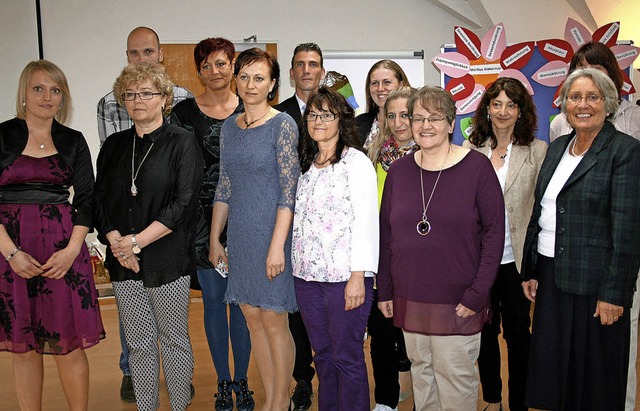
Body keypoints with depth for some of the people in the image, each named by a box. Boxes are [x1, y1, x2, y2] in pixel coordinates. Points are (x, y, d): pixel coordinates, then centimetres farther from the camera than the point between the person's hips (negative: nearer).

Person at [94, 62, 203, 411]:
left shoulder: (182, 143, -3)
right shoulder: (114, 145, 12)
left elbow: (183, 203, -12)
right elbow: (100, 199, 8)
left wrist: (137, 241, -15)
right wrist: (116, 241, -8)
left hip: (168, 259, -4)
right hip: (123, 262, 4)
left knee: (174, 339, 6)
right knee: (138, 342, 11)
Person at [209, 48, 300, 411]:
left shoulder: (283, 125, -8)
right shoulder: (230, 127, 10)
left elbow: (289, 190, -13)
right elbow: (224, 187, 13)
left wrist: (277, 245, -18)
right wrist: (215, 238, 12)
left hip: (271, 231, -6)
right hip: (240, 234, 6)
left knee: (274, 319, 2)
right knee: (253, 317, 11)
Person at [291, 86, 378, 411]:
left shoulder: (355, 162, -5)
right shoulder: (308, 164, 15)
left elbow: (366, 220, -11)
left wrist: (358, 275, -17)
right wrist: (299, 267, 10)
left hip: (344, 276, -6)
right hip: (306, 275, 6)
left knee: (347, 357, 2)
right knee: (322, 354, 15)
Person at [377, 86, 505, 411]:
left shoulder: (477, 167, -7)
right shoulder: (399, 170, 5)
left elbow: (494, 233, -7)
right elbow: (386, 234, 10)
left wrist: (477, 294, -12)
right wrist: (384, 290, 8)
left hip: (457, 301, -3)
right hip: (409, 299, 4)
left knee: (456, 378, 4)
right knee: (421, 373, 15)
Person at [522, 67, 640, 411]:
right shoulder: (557, 148, 10)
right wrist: (531, 271, 12)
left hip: (594, 280, -6)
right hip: (551, 276, 6)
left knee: (593, 372, 8)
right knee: (553, 367, 15)